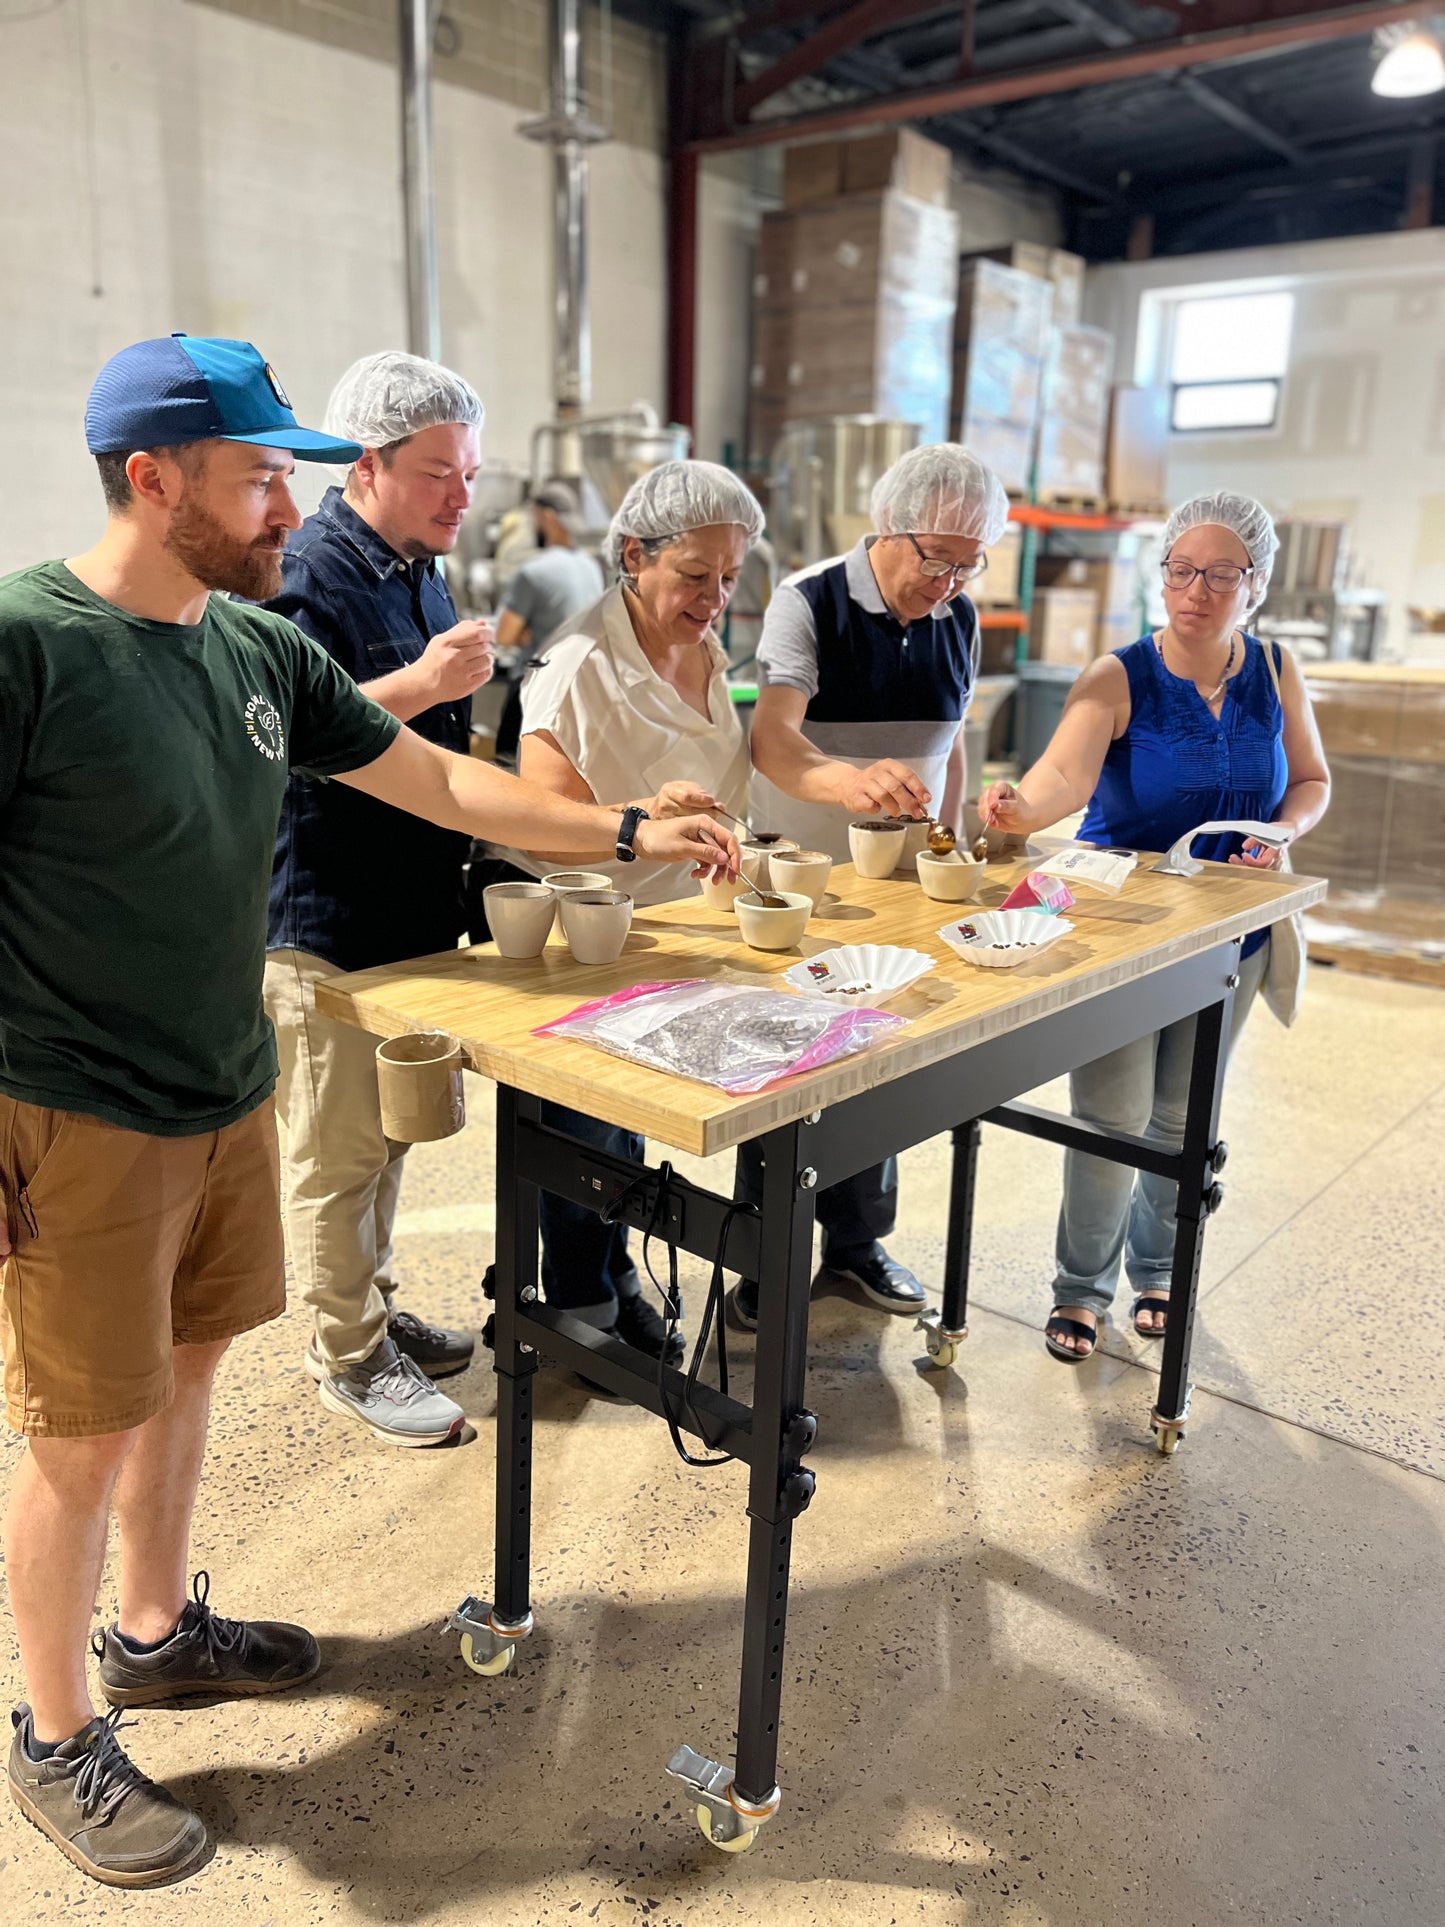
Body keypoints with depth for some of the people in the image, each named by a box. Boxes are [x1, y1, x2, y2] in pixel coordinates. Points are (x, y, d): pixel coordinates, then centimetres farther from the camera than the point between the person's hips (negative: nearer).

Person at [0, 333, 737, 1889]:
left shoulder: (259, 646, 5)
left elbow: (440, 783, 10)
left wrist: (629, 835, 10)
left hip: (229, 1097, 7)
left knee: (186, 1368, 21)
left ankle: (154, 1630, 44)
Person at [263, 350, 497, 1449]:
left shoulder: (423, 573, 15)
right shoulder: (309, 572, -14)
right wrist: (417, 685, -31)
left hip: (415, 909, 9)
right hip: (327, 919, -9)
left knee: (388, 1134, 19)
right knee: (337, 1151, 4)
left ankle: (376, 1308, 36)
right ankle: (348, 1356, 20)